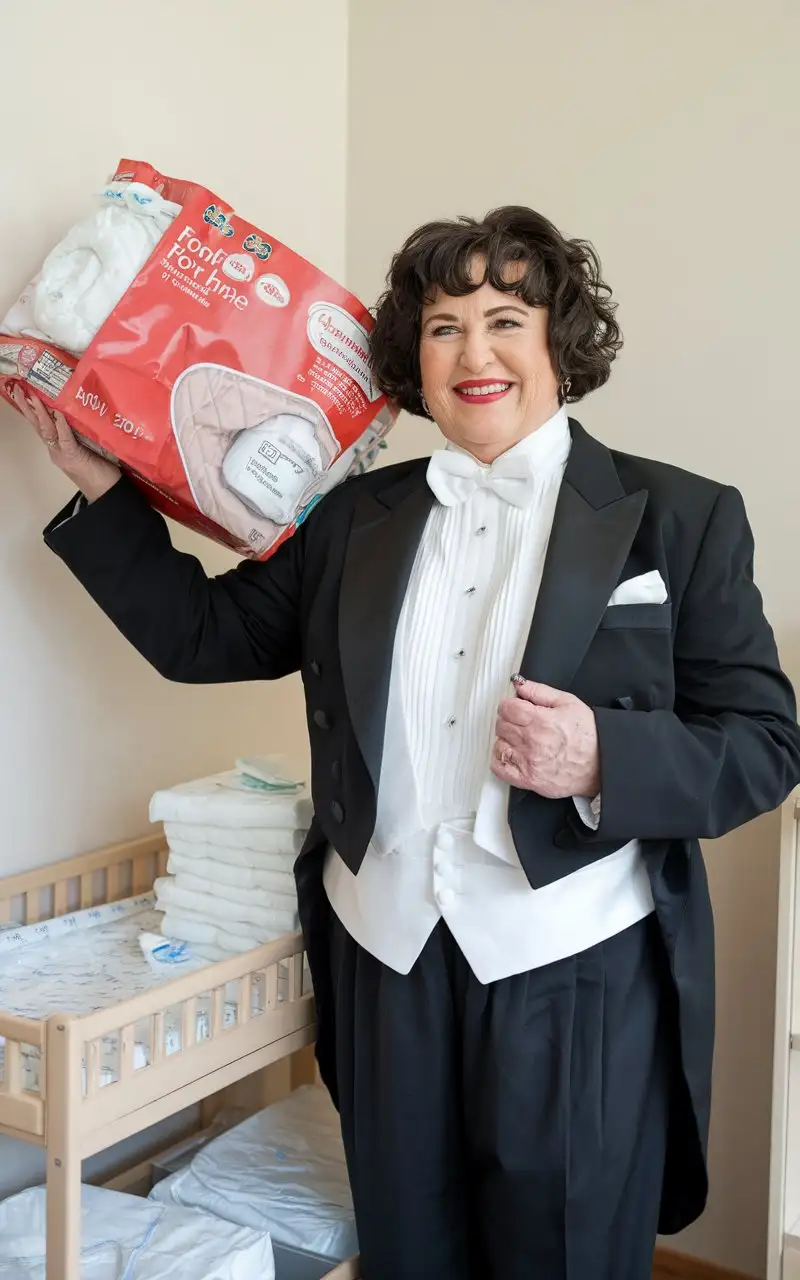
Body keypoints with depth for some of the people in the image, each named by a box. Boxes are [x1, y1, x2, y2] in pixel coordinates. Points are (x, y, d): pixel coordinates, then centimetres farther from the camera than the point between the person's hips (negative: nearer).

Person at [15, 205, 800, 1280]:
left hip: (576, 977, -3)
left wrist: (604, 756, -22)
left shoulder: (678, 517, -3)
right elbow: (204, 632, 13)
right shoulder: (356, 519, 8)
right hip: (387, 959, 4)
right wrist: (100, 485, 8)